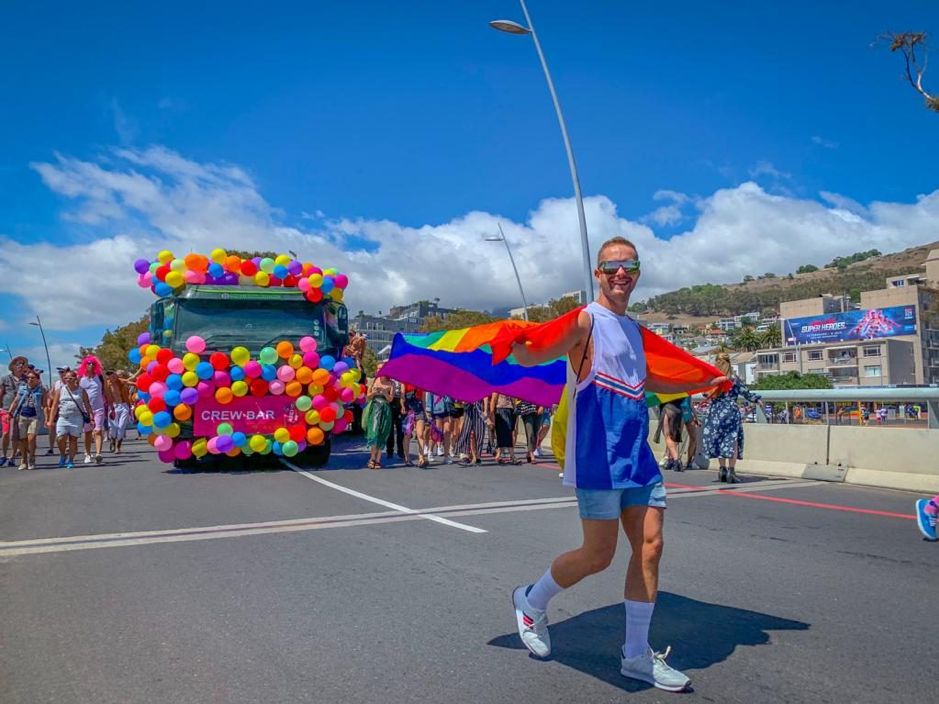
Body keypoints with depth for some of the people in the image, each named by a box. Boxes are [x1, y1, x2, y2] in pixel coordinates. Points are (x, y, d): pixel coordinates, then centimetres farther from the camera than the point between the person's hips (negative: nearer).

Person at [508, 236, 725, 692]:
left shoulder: (633, 329, 17)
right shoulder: (586, 320, -6)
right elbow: (531, 358, -14)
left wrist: (705, 383, 38)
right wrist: (513, 340, -37)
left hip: (637, 455, 8)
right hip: (598, 457, -8)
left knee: (650, 547, 5)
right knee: (598, 555, -5)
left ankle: (636, 656, 20)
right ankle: (532, 603, 23)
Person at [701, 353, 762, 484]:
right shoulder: (734, 380, -5)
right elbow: (746, 393, 2)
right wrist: (757, 400, 19)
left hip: (715, 413, 3)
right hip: (731, 413, -3)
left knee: (719, 441, 13)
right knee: (732, 441, 1)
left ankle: (723, 469, 15)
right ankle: (731, 471, -5)